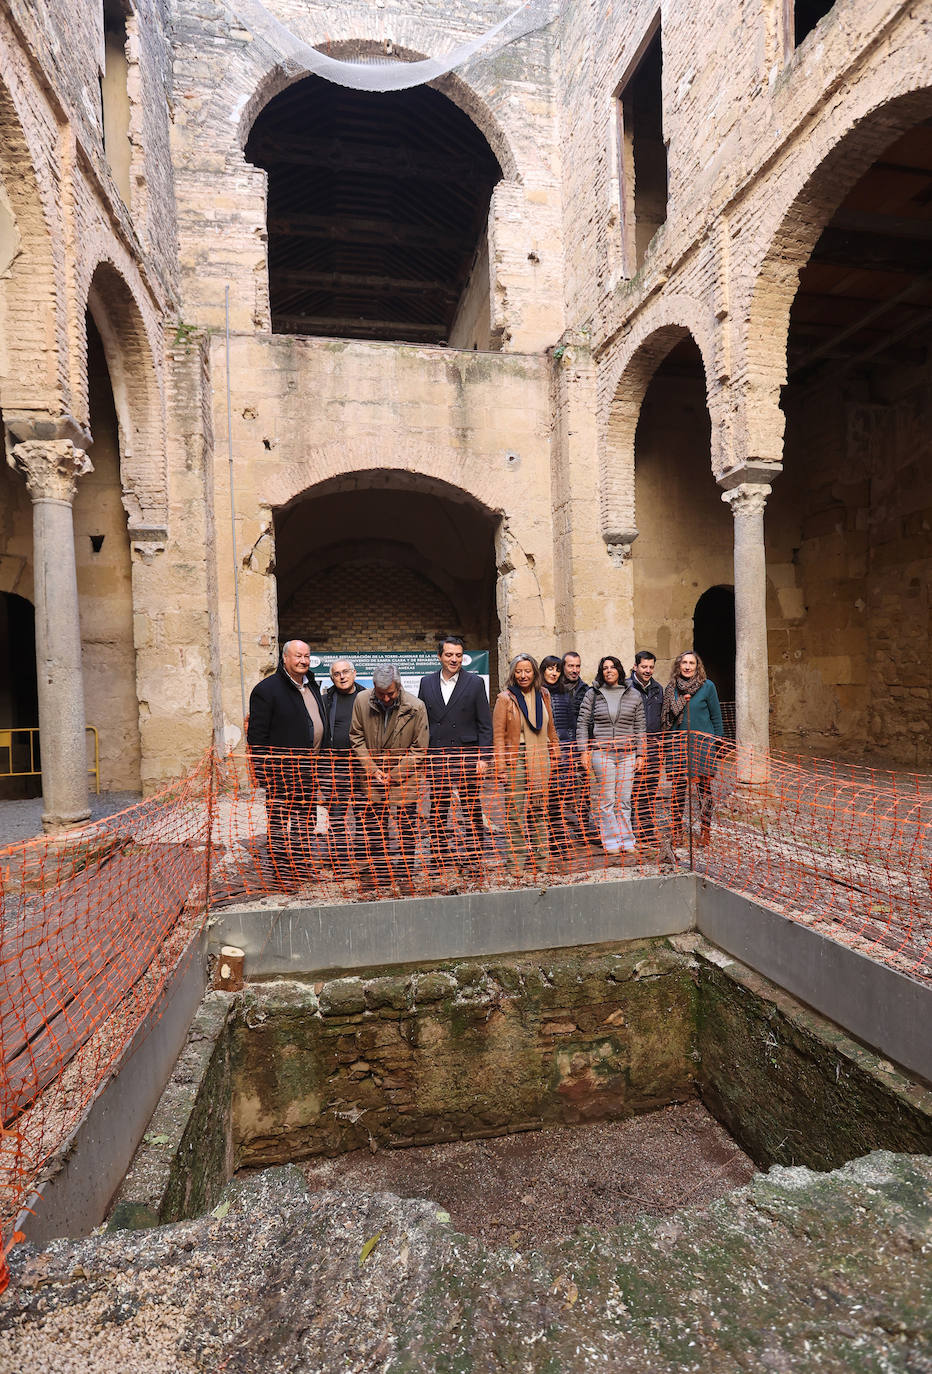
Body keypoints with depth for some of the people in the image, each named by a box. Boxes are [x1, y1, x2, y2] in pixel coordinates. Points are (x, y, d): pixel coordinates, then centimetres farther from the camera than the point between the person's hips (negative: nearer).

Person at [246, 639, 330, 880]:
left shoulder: (311, 685, 14)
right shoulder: (267, 689, -9)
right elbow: (257, 734, -11)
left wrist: (321, 757, 19)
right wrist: (262, 771, -14)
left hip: (308, 768, 8)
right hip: (281, 770, -7)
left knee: (305, 820, 14)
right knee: (280, 821, -2)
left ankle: (303, 869, 25)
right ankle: (282, 874, 7)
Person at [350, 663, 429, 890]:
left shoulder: (416, 707, -13)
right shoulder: (362, 701, -7)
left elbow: (419, 749, -5)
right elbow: (356, 738, 3)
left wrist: (394, 775, -9)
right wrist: (373, 770, -5)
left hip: (405, 777, -2)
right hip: (373, 775, 2)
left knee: (406, 825, 3)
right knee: (373, 824, 8)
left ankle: (407, 873, 17)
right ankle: (378, 870, 24)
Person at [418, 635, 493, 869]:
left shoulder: (475, 683, 2)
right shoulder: (427, 683, 10)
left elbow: (485, 725, 1)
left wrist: (482, 757, -6)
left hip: (467, 756, -2)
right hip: (436, 758, 2)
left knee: (472, 811, 2)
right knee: (437, 812, 6)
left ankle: (474, 859, 12)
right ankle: (439, 860, 16)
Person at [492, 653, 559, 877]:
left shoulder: (543, 695, 11)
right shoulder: (506, 698, -3)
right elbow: (498, 735, -5)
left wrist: (555, 756, 14)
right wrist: (500, 766, -11)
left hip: (539, 761, 4)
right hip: (514, 761, -4)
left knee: (539, 810, 7)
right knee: (515, 812, -2)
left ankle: (541, 860, 17)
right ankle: (517, 863, 6)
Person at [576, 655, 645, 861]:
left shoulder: (634, 696, 9)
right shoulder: (593, 694, 5)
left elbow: (640, 728, 11)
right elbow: (582, 724, 5)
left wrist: (640, 754, 6)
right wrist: (584, 751, -3)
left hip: (627, 754, 1)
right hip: (601, 754, -1)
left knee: (624, 801, 3)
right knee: (605, 800, -3)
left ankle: (626, 842, 12)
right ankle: (612, 843, 5)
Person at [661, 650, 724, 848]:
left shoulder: (707, 686, 1)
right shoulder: (671, 688, 8)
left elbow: (716, 717, 4)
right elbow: (665, 717, 16)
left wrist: (718, 743, 2)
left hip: (703, 742, -2)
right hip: (677, 743, 2)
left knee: (705, 788, 2)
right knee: (677, 788, 1)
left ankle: (704, 830, 14)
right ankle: (677, 832, 10)